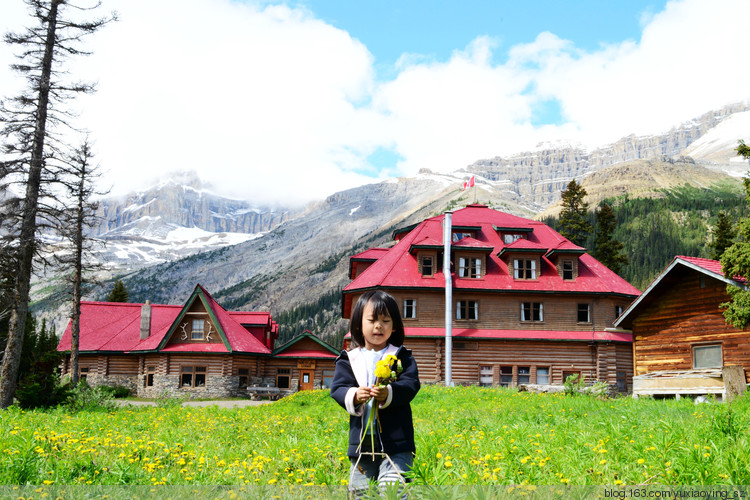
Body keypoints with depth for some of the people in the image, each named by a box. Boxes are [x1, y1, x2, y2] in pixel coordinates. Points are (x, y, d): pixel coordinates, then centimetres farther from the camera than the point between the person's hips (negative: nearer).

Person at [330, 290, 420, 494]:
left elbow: (411, 385, -7)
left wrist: (389, 394, -28)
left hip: (396, 441, -3)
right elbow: (337, 389, 0)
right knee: (359, 490, 10)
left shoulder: (401, 356, 5)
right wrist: (353, 396, -23)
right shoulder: (349, 359, 10)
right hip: (361, 440, 3)